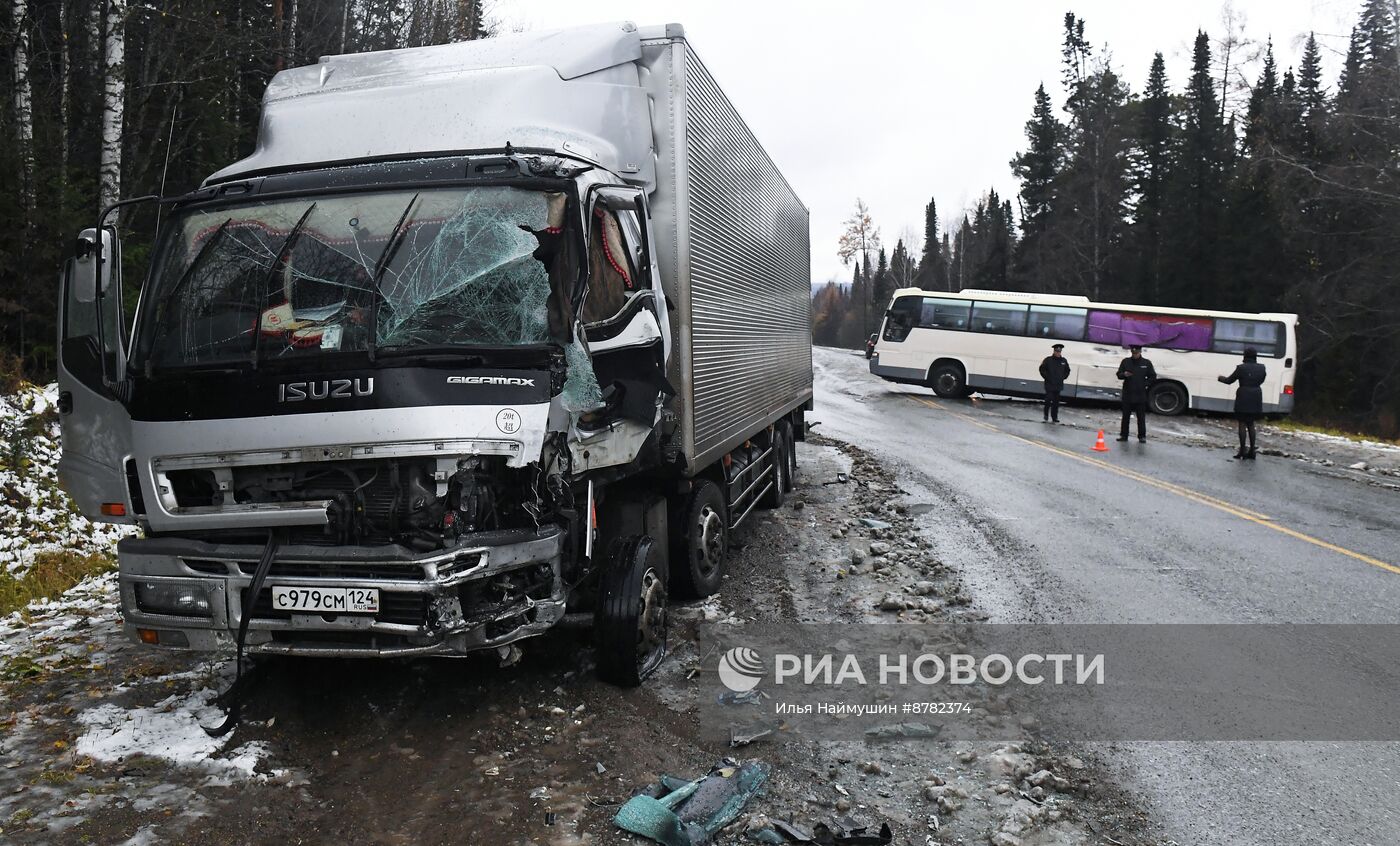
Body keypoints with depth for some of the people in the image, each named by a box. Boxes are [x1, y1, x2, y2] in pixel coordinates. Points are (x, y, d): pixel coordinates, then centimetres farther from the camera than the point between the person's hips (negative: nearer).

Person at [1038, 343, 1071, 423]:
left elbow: (1067, 371, 21)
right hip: (1049, 384, -4)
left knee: (1056, 402, 7)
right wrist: (1046, 377, -4)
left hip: (1059, 385, 4)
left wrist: (1063, 377, 10)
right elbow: (1042, 369, -1)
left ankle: (1054, 417, 13)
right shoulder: (1048, 360, -6)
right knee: (1048, 400, -7)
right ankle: (1046, 416, 7)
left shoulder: (1063, 361, 7)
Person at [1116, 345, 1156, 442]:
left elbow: (1153, 377, 8)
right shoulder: (1126, 362, 4)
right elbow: (1119, 375, 5)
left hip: (1141, 395, -1)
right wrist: (1124, 374, -17)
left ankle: (1142, 436, 9)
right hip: (1127, 394, 1)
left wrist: (1146, 384, -6)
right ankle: (1123, 435, 13)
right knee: (1125, 416, 6)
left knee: (1141, 417, 3)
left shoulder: (1146, 363, 3)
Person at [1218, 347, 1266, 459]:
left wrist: (1220, 378, 17)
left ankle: (1242, 451, 1)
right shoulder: (1261, 368, 3)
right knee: (1251, 424, 14)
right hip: (1256, 399, 5)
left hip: (1243, 398, -5)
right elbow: (1261, 381, 16)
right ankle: (1252, 451, 13)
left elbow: (1229, 380, -2)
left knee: (1242, 424, 2)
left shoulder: (1241, 368, -11)